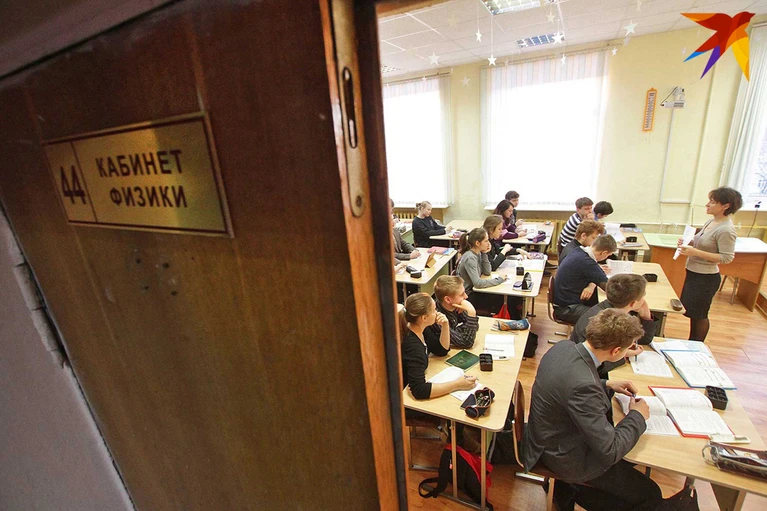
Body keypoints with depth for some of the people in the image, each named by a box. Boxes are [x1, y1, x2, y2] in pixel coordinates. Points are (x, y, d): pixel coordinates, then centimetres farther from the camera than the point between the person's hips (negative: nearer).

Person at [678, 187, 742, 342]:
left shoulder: (726, 230, -20)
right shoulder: (712, 222, 4)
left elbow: (727, 258, -21)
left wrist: (696, 252, -27)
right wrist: (689, 243, -1)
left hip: (705, 278, -8)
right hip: (694, 273, 8)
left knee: (699, 315, 7)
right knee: (692, 312, 19)